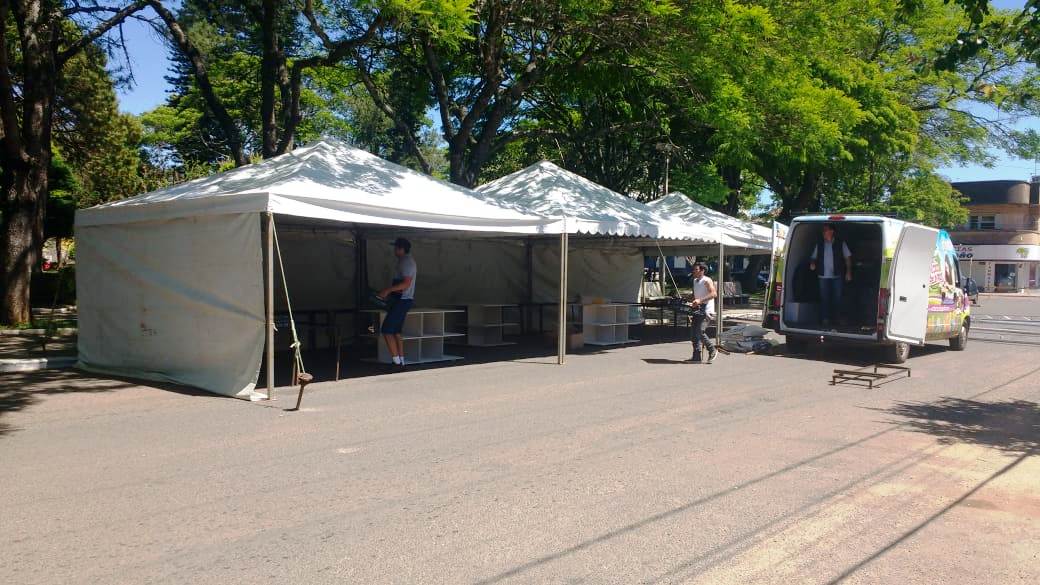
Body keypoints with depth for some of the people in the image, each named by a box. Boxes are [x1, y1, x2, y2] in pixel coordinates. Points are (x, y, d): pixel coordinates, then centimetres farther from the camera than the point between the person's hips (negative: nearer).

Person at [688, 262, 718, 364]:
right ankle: (696, 356, 8)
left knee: (700, 332, -17)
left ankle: (713, 350, 1)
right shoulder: (695, 281, 15)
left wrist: (700, 300, -28)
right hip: (698, 310, 8)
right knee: (695, 333, 4)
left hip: (706, 311, -8)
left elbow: (714, 294, -21)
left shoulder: (707, 281, -10)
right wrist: (692, 300, 8)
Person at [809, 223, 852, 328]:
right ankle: (825, 319, 6)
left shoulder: (840, 243, 2)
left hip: (837, 276, -2)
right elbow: (813, 257, 17)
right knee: (824, 298, 1)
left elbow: (847, 258, 4)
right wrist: (812, 264, -5)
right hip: (823, 276, 2)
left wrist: (848, 272, -3)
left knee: (837, 298, 2)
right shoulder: (819, 244, 9)